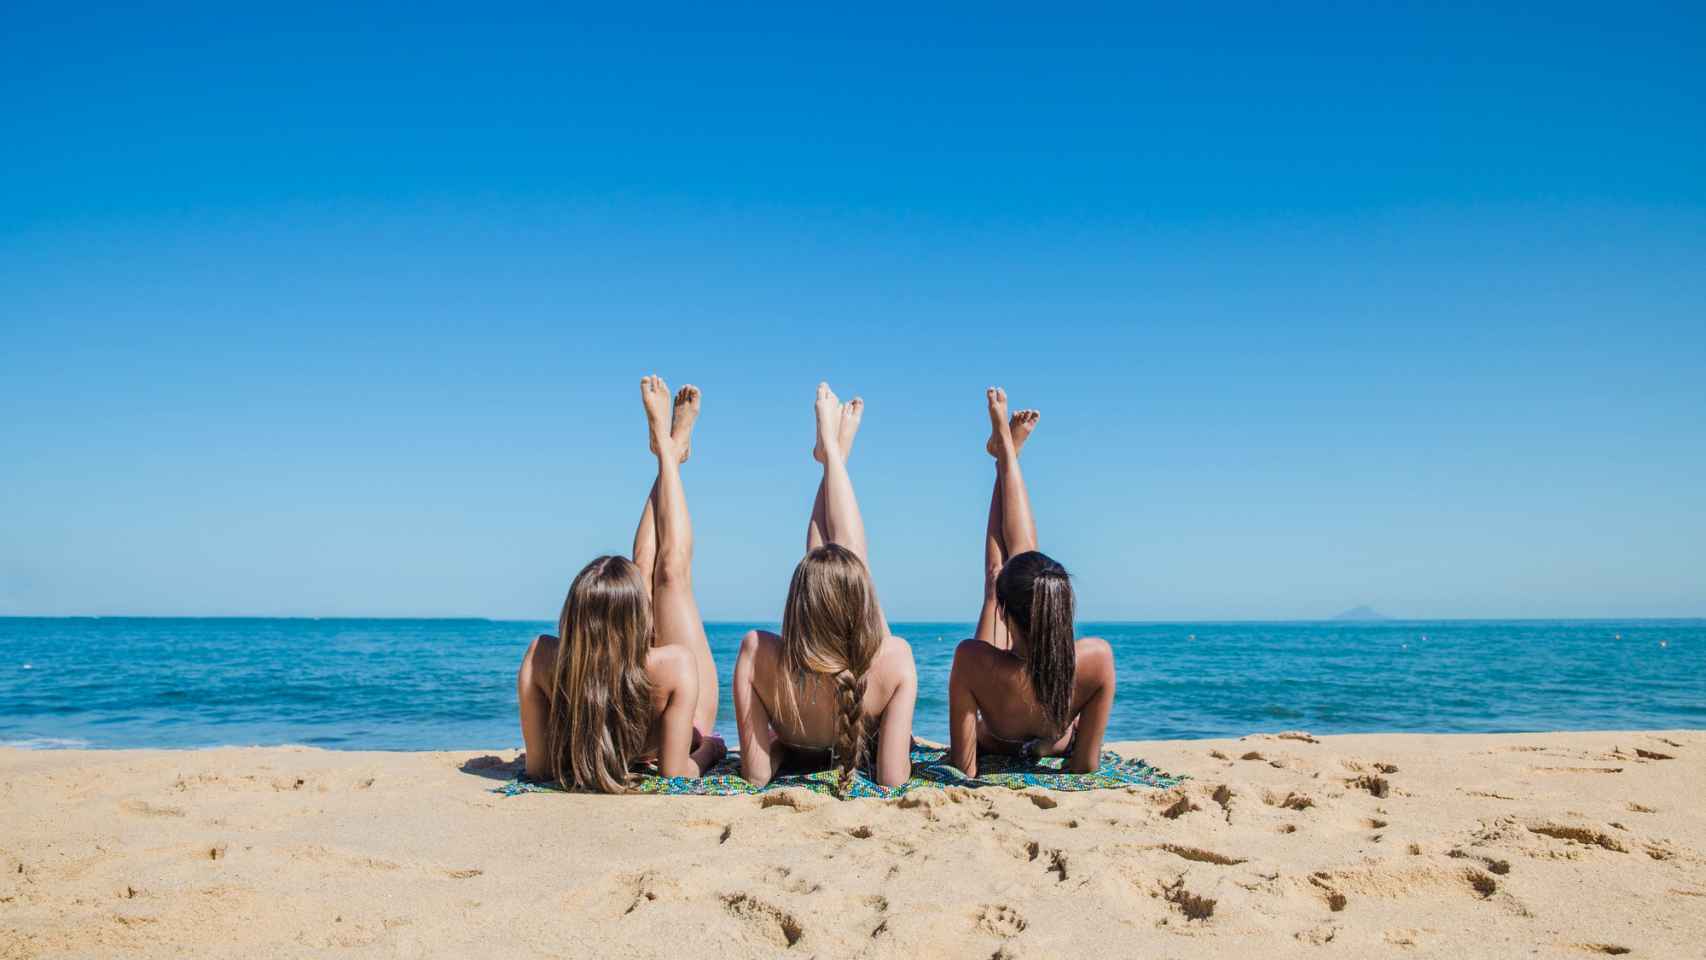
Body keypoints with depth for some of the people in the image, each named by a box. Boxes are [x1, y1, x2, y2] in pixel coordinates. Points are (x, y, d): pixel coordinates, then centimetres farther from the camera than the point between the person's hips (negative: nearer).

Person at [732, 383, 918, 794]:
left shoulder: (759, 654, -41)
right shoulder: (895, 657, -41)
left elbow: (756, 774, -32)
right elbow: (893, 779, -33)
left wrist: (778, 742, -11)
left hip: (796, 753, 0)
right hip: (863, 750, 0)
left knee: (820, 561, 12)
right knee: (848, 560, 10)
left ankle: (833, 452, 37)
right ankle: (835, 451, 33)